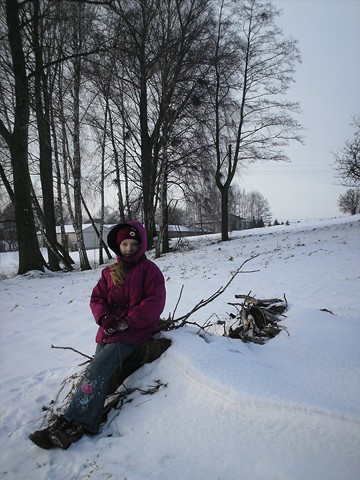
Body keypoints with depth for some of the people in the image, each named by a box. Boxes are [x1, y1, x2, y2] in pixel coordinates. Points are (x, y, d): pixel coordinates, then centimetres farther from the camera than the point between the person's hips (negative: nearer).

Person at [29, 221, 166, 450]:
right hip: (109, 330, 6)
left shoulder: (149, 269, -4)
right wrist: (104, 317, -10)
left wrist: (128, 321, -17)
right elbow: (97, 298, 11)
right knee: (99, 372, -5)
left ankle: (72, 423, -14)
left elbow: (155, 303, -12)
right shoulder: (110, 272, 13)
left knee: (98, 368, -18)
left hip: (134, 331, -6)